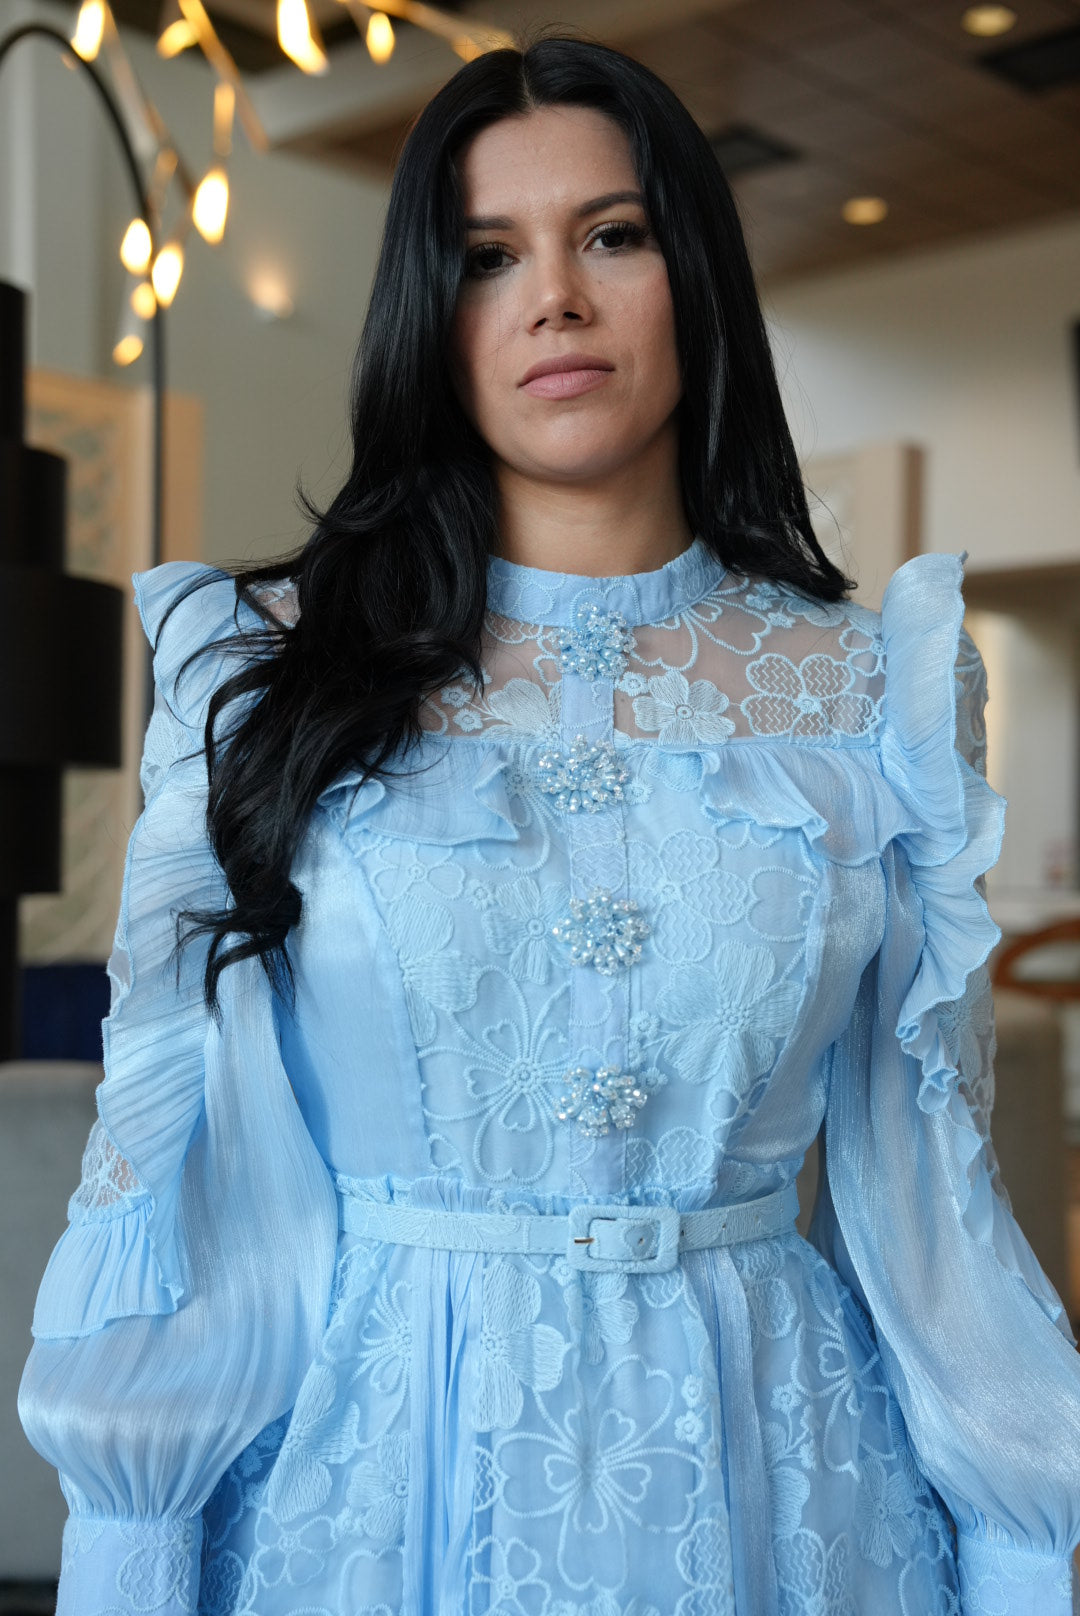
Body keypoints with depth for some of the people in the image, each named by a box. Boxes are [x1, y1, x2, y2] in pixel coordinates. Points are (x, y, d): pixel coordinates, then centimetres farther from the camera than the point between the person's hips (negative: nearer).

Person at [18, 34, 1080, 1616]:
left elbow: (926, 1167, 5)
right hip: (375, 1464, -1)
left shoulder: (869, 690, 0)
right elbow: (178, 1141, -1)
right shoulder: (273, 671, -3)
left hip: (766, 1468, 2)